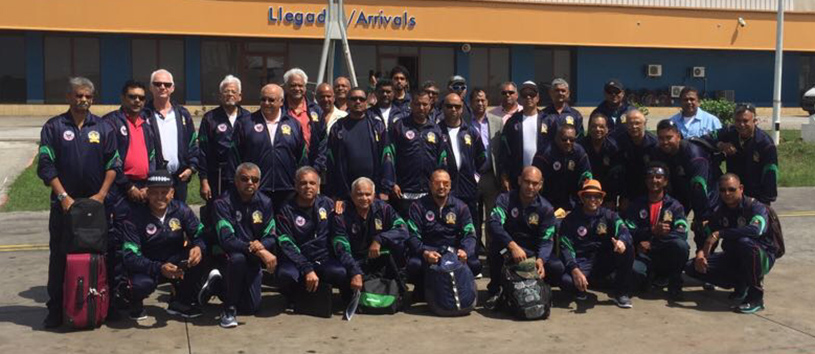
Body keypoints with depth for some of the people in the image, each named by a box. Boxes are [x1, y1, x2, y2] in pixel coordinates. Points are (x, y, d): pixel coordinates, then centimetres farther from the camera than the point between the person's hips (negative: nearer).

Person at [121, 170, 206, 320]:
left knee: (197, 257, -27)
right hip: (147, 267, -3)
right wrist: (159, 268, -39)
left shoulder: (181, 209, -9)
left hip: (175, 263, 3)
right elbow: (130, 257, -23)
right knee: (142, 284, -37)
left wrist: (198, 247, -38)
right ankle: (136, 303, 4)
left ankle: (180, 302, -2)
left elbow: (200, 235, -12)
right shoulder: (135, 216, -18)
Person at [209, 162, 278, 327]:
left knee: (251, 307, 0)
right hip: (227, 256, -5)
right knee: (238, 258, -39)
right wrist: (259, 252, -36)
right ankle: (229, 308, -16)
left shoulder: (265, 203, -3)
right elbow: (227, 240, -28)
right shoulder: (223, 203, -18)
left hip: (253, 259, 5)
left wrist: (261, 245, -28)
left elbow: (271, 237, -4)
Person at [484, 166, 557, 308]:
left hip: (530, 254, 2)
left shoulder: (546, 208, -2)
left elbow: (546, 240, -8)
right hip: (506, 250, -2)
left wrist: (541, 260, -31)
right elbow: (493, 223, -24)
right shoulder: (505, 199, -7)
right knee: (498, 246, -35)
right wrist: (513, 246, -39)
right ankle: (494, 291, -13)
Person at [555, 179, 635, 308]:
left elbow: (623, 231, -14)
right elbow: (566, 248, -9)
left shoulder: (609, 216, 5)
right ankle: (580, 289, 5)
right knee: (566, 281, -34)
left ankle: (621, 293, -10)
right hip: (581, 262, -2)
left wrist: (622, 241, -41)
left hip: (605, 261, 2)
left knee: (628, 249, -25)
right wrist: (574, 270, -28)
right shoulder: (571, 219, -1)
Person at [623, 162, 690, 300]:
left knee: (681, 245, -34)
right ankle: (653, 278, 4)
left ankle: (674, 284, -7)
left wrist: (651, 244, -19)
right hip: (644, 255, 0)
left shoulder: (674, 206, 6)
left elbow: (682, 233, -11)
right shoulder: (637, 204, 8)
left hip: (666, 256, 0)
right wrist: (652, 230, -23)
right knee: (633, 269, -35)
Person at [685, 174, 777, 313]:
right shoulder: (720, 211, 2)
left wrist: (719, 234, -38)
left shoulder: (755, 207, -18)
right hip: (733, 258, 6)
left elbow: (755, 230, -39)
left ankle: (756, 295, -21)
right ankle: (741, 285, 6)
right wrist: (700, 252, -20)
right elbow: (707, 236, 3)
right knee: (691, 267, -10)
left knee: (745, 242, -41)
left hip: (762, 257, -6)